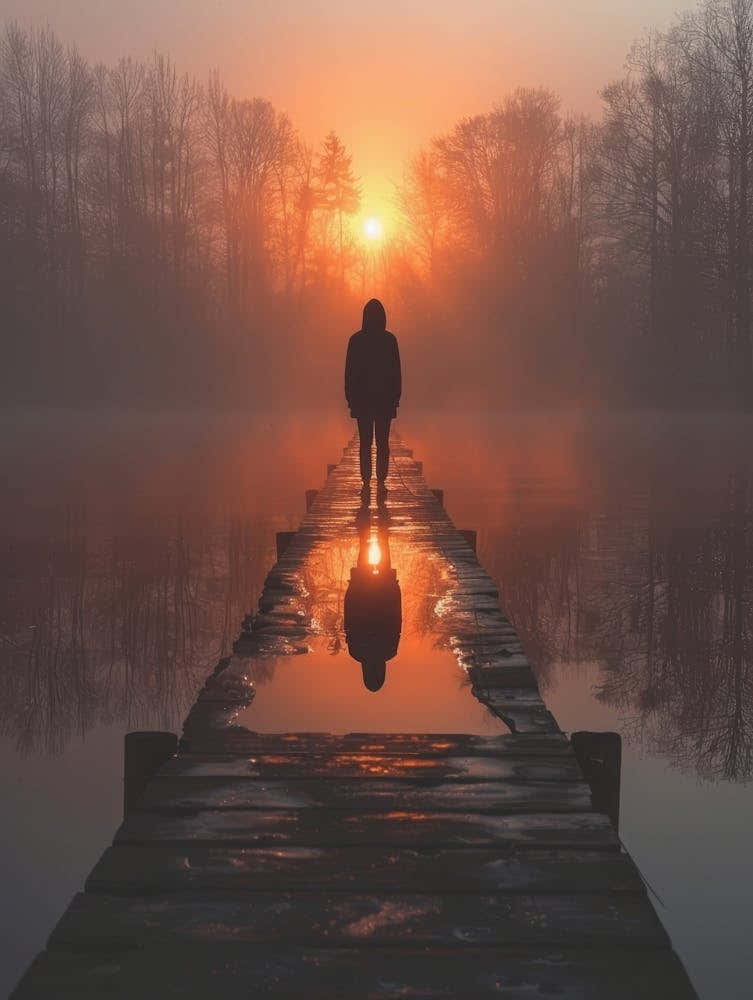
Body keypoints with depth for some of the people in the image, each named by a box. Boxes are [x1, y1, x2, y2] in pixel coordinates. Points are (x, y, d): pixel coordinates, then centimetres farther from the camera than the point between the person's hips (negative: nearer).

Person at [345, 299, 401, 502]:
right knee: (382, 443, 5)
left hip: (362, 399, 0)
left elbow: (349, 372, -1)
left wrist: (350, 398, 6)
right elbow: (396, 372, 0)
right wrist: (395, 398, 7)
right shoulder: (390, 340, -4)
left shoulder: (356, 340, -4)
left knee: (365, 443, 4)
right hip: (385, 399, 0)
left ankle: (366, 485, 0)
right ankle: (381, 484, 2)